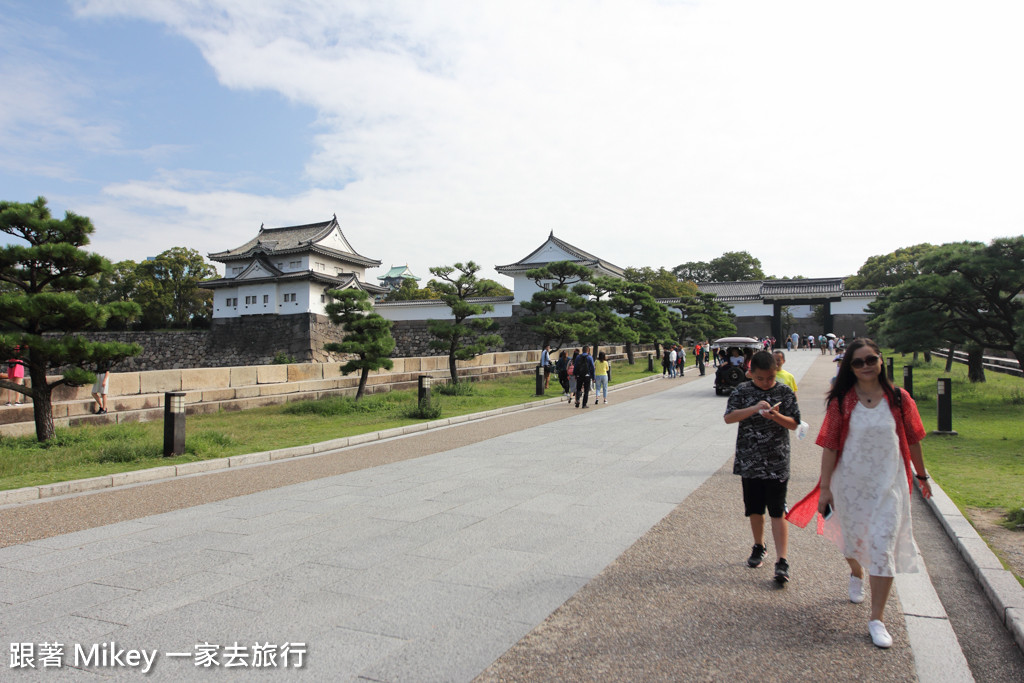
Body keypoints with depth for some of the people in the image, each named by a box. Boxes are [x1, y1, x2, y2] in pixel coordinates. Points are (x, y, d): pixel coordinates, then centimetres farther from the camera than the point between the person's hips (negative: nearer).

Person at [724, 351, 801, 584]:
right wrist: (754, 409, -24)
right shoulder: (743, 391, -2)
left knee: (777, 511, -4)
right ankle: (759, 547, 35)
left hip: (777, 462, -1)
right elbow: (728, 417, -11)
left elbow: (794, 424, 0)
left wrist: (777, 416, -20)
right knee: (755, 508, 14)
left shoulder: (785, 392, -1)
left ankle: (782, 561, -1)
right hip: (749, 461, 2)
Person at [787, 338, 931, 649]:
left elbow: (913, 441, 9)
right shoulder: (841, 402, -7)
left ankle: (877, 619, 6)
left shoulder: (899, 399, -3)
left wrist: (922, 476, 18)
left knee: (884, 547, -5)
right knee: (852, 539, 18)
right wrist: (825, 488, -7)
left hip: (888, 485, 0)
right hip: (850, 483, 0)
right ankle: (856, 574, 53)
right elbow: (829, 447, -6)